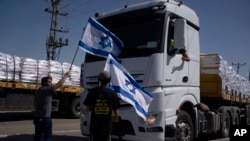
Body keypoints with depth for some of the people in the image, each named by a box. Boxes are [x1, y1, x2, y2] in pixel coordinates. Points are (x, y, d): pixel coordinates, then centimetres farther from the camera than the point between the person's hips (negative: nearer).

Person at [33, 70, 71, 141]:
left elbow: (34, 103, 25)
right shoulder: (47, 89, -13)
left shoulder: (38, 91, 14)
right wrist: (66, 75, -9)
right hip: (45, 118, -9)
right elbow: (59, 84, -19)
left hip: (37, 117, 9)